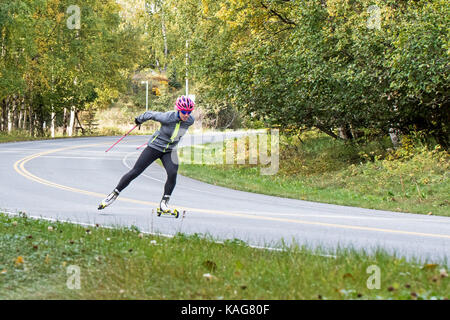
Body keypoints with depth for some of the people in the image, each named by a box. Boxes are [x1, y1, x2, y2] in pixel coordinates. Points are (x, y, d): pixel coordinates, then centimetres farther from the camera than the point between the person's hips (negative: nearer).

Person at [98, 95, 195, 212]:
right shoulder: (167, 117, -28)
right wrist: (139, 120, 9)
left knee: (173, 173, -21)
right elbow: (150, 114, -11)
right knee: (135, 172, -2)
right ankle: (114, 194, 13)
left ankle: (164, 202, -6)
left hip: (170, 151, 3)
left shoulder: (190, 120, -14)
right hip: (155, 146, -3)